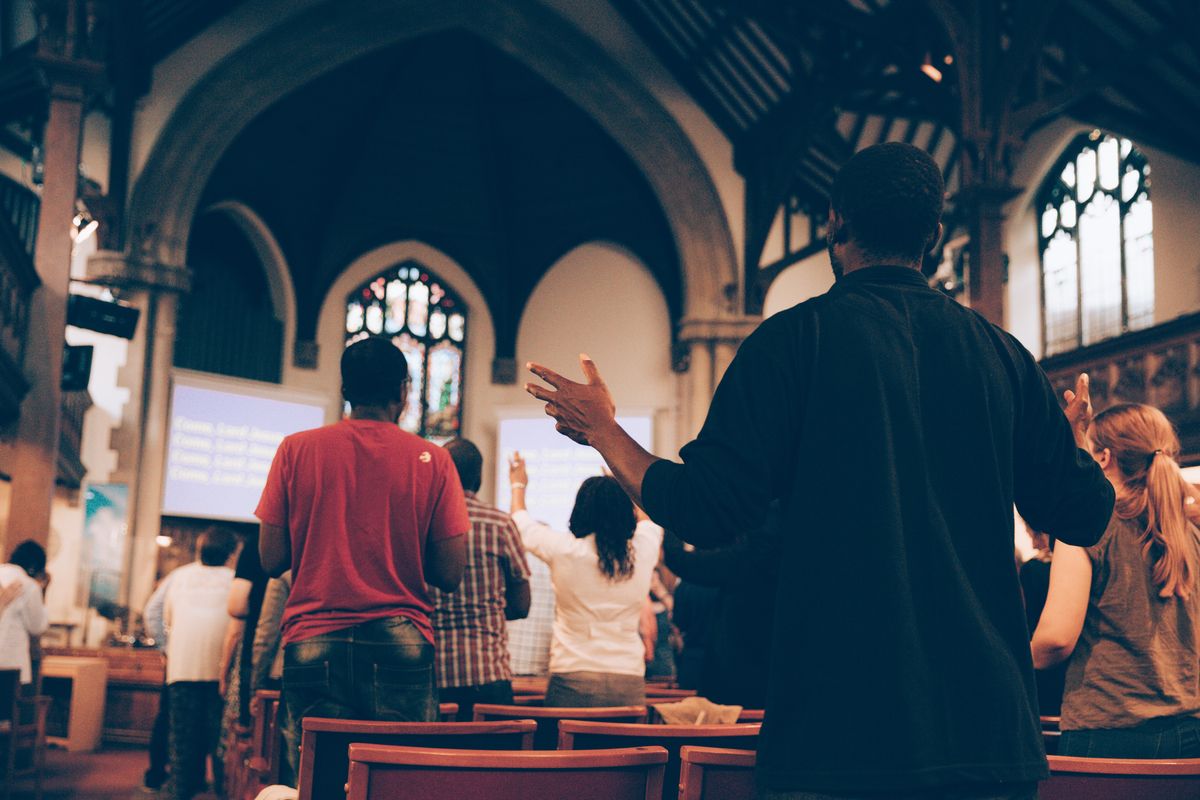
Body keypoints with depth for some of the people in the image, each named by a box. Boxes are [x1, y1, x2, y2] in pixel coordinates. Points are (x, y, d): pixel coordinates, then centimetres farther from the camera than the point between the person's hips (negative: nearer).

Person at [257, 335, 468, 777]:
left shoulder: (297, 449, 3)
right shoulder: (433, 460, 1)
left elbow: (272, 559, 3)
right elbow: (449, 575, -1)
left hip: (314, 644, 1)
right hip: (401, 644, 0)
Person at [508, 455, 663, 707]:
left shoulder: (563, 550, -7)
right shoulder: (642, 552, 0)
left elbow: (521, 524, 14)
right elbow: (650, 518, 25)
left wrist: (518, 487, 34)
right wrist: (622, 488, 43)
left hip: (573, 679, -2)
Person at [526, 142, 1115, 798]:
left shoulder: (797, 337, -6)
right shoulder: (1002, 354, 6)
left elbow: (704, 511, -9)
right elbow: (1085, 514, 12)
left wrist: (602, 431, 9)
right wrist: (1078, 440, 35)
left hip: (840, 733, -3)